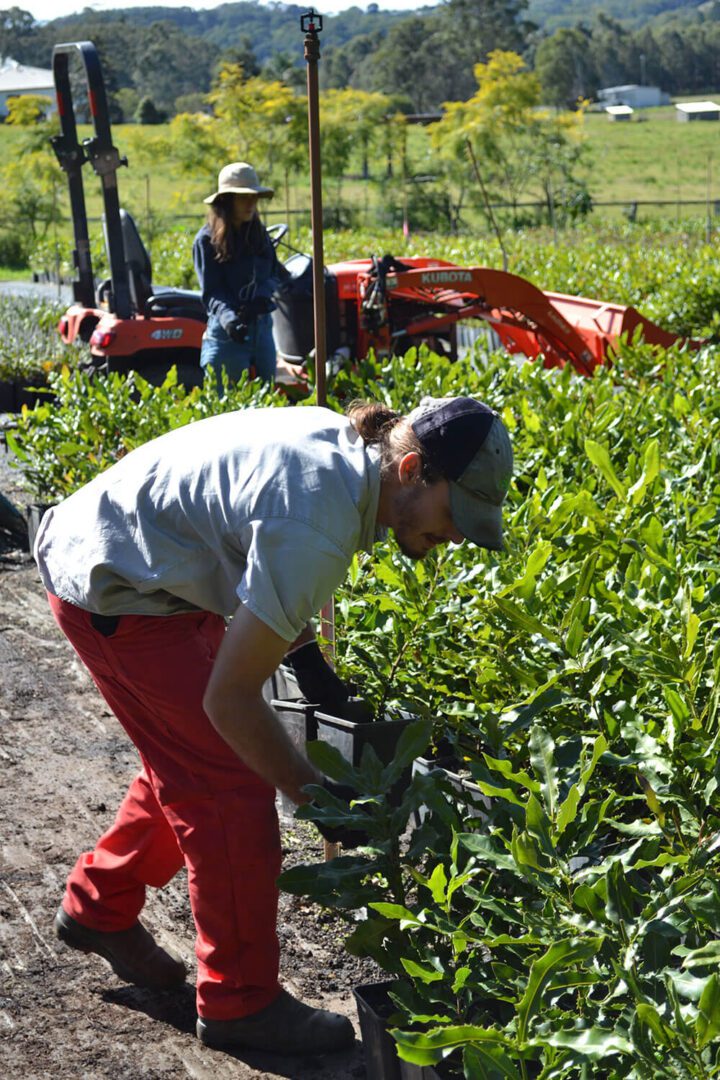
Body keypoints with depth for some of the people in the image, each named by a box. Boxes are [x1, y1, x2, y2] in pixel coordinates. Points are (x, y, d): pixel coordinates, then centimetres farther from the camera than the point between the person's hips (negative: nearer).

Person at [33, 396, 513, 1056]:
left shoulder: (350, 445, -4)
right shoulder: (315, 531, -32)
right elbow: (228, 697, -26)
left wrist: (297, 641, 5)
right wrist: (314, 797, -16)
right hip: (113, 592, -10)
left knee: (188, 765, 19)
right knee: (232, 788, -6)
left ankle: (98, 909, 38)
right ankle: (240, 1004, 9)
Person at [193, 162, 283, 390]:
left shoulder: (259, 233, 9)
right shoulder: (207, 240, -7)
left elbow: (276, 274, 8)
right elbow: (211, 293, -13)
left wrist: (262, 294, -15)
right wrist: (228, 318, -33)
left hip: (262, 327, 6)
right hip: (227, 334, -6)